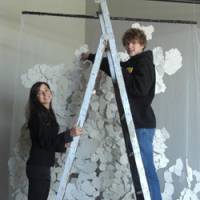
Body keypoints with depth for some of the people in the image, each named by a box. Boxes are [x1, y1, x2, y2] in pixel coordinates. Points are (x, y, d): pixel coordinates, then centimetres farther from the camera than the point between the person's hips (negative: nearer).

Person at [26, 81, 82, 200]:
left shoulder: (48, 114, 16)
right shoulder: (38, 115, -11)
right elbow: (45, 141, -20)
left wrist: (62, 146, 6)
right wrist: (69, 134, -24)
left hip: (43, 166, 9)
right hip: (38, 166, -9)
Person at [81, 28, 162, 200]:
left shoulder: (145, 62, -5)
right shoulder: (129, 64, 19)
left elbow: (140, 88, -21)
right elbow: (110, 66, 38)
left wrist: (121, 72, -12)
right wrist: (91, 57, 43)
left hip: (142, 123, -9)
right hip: (132, 123, 9)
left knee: (146, 168, -13)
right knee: (136, 167, 6)